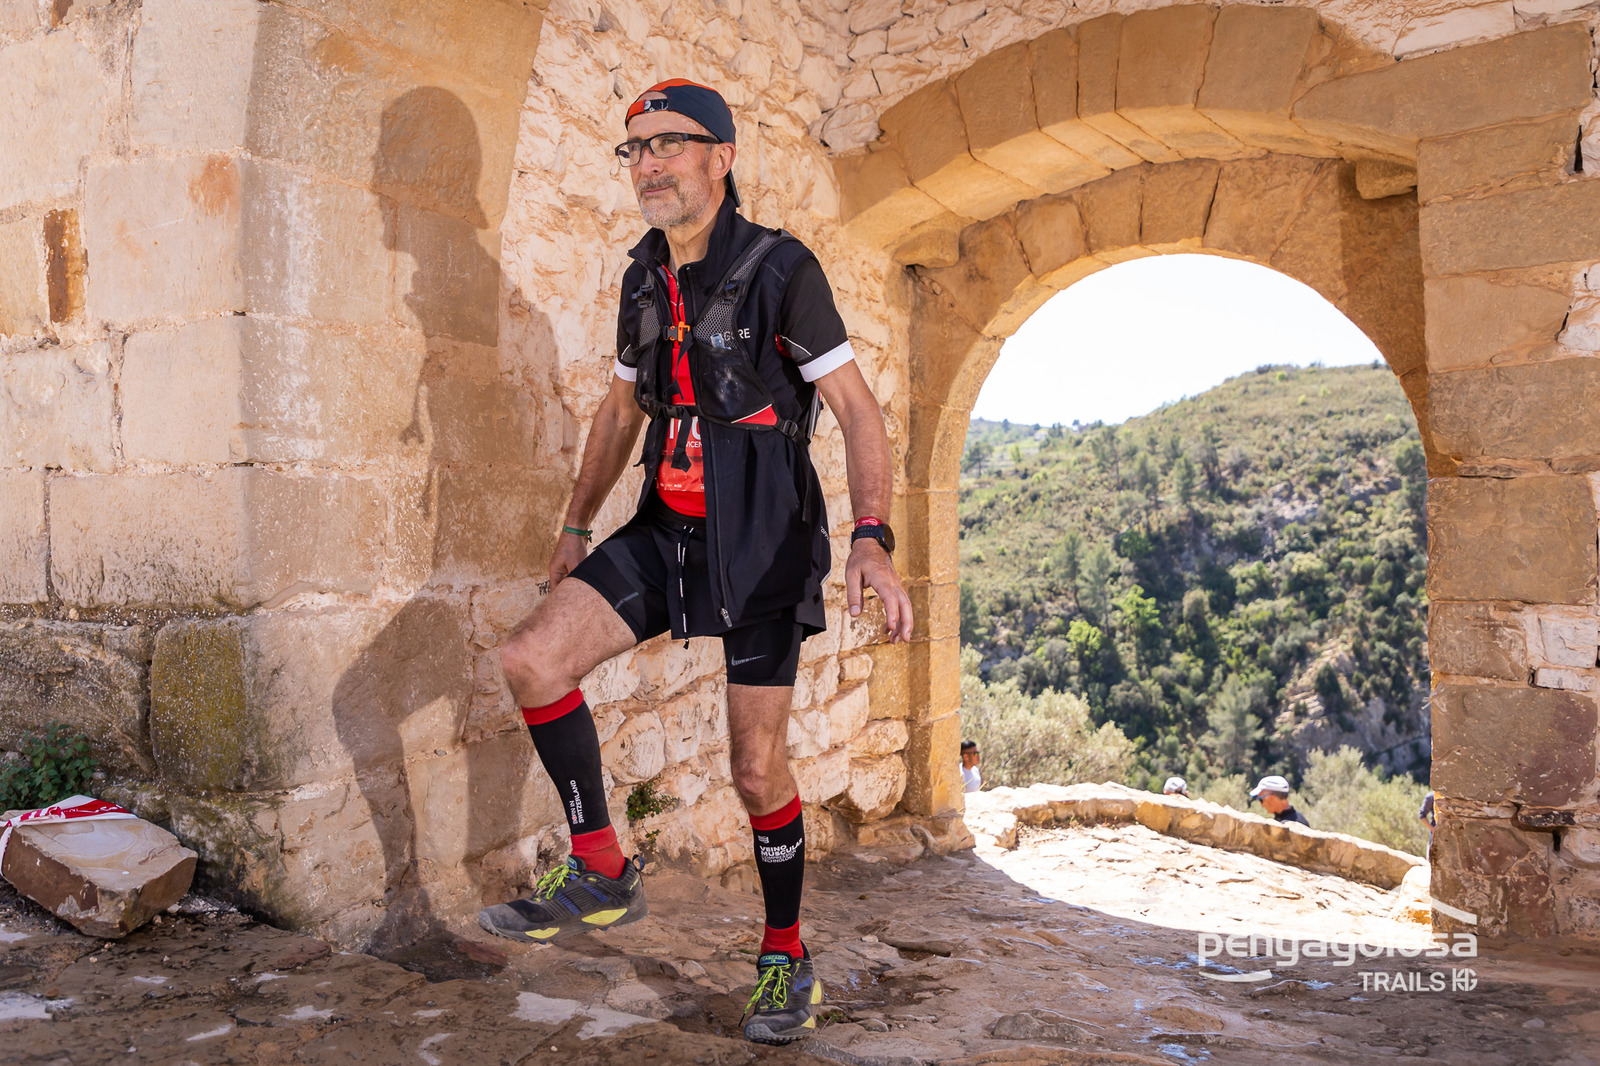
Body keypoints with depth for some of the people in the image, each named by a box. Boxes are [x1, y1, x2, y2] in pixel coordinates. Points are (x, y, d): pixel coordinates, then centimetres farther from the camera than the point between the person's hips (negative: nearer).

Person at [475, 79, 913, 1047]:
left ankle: (787, 957, 24)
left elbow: (859, 409, -11)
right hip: (667, 530, 5)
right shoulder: (644, 278, 9)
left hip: (763, 540, -5)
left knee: (758, 768, 1)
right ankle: (601, 874, 2)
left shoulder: (779, 268, -10)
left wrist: (873, 540, -23)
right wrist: (578, 525, 22)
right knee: (532, 659, -15)